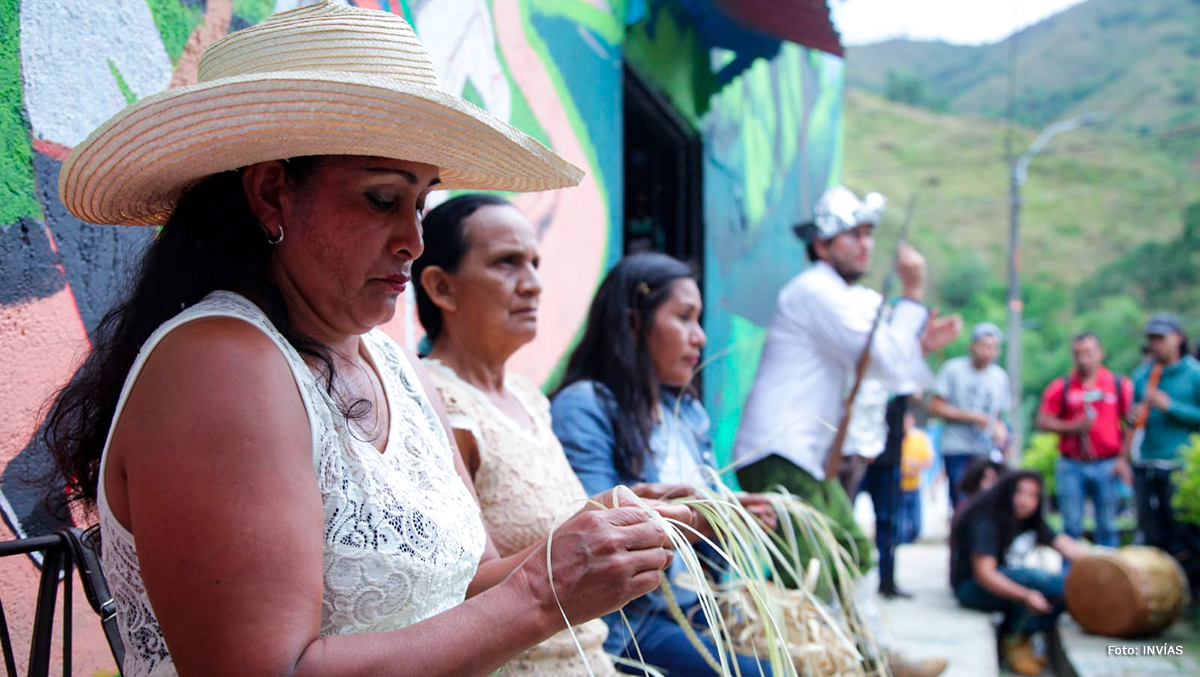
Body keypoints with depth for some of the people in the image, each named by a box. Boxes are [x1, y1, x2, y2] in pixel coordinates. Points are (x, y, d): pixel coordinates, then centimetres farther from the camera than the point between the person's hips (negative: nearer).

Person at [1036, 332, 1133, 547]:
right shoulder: (1061, 387, 4)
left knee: (1107, 527, 7)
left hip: (1107, 465, 0)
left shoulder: (1120, 385, 3)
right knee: (1071, 526, 4)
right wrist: (1072, 427, -13)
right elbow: (1043, 421, 1)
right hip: (1071, 465, 0)